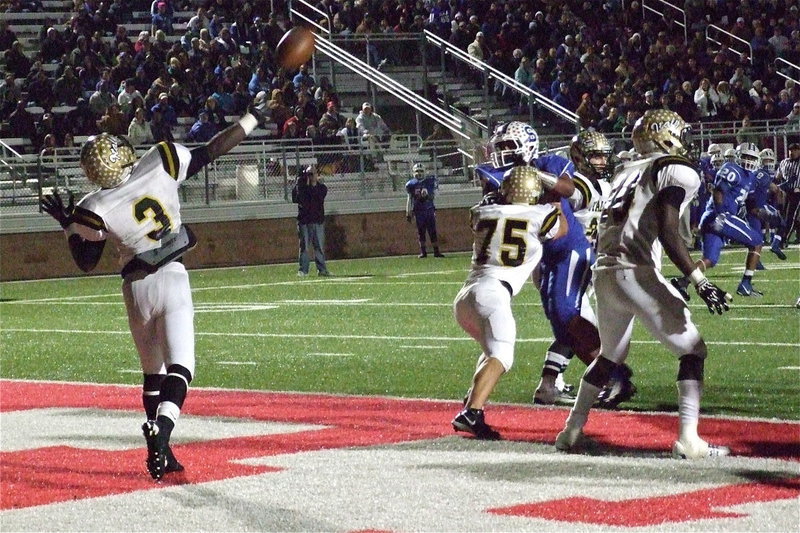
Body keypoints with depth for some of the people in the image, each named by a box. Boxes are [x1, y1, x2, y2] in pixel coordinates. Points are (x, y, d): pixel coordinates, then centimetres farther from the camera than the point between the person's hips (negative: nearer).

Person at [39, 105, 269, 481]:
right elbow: (212, 151, 1)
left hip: (137, 287, 1)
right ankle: (160, 431, -30)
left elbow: (86, 262, 2)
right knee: (179, 367, -6)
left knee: (152, 372, 17)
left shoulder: (95, 210, -11)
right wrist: (253, 118, 12)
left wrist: (68, 226, 15)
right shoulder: (161, 163, -10)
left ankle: (160, 454, 19)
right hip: (172, 280, -1)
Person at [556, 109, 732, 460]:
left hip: (603, 272, 8)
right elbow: (668, 233, -14)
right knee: (692, 351, 2)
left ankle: (572, 431, 30)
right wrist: (701, 283, -17)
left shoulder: (627, 172, 20)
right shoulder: (678, 173, -2)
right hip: (636, 274, -8)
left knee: (611, 355, 28)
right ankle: (688, 440, -10)